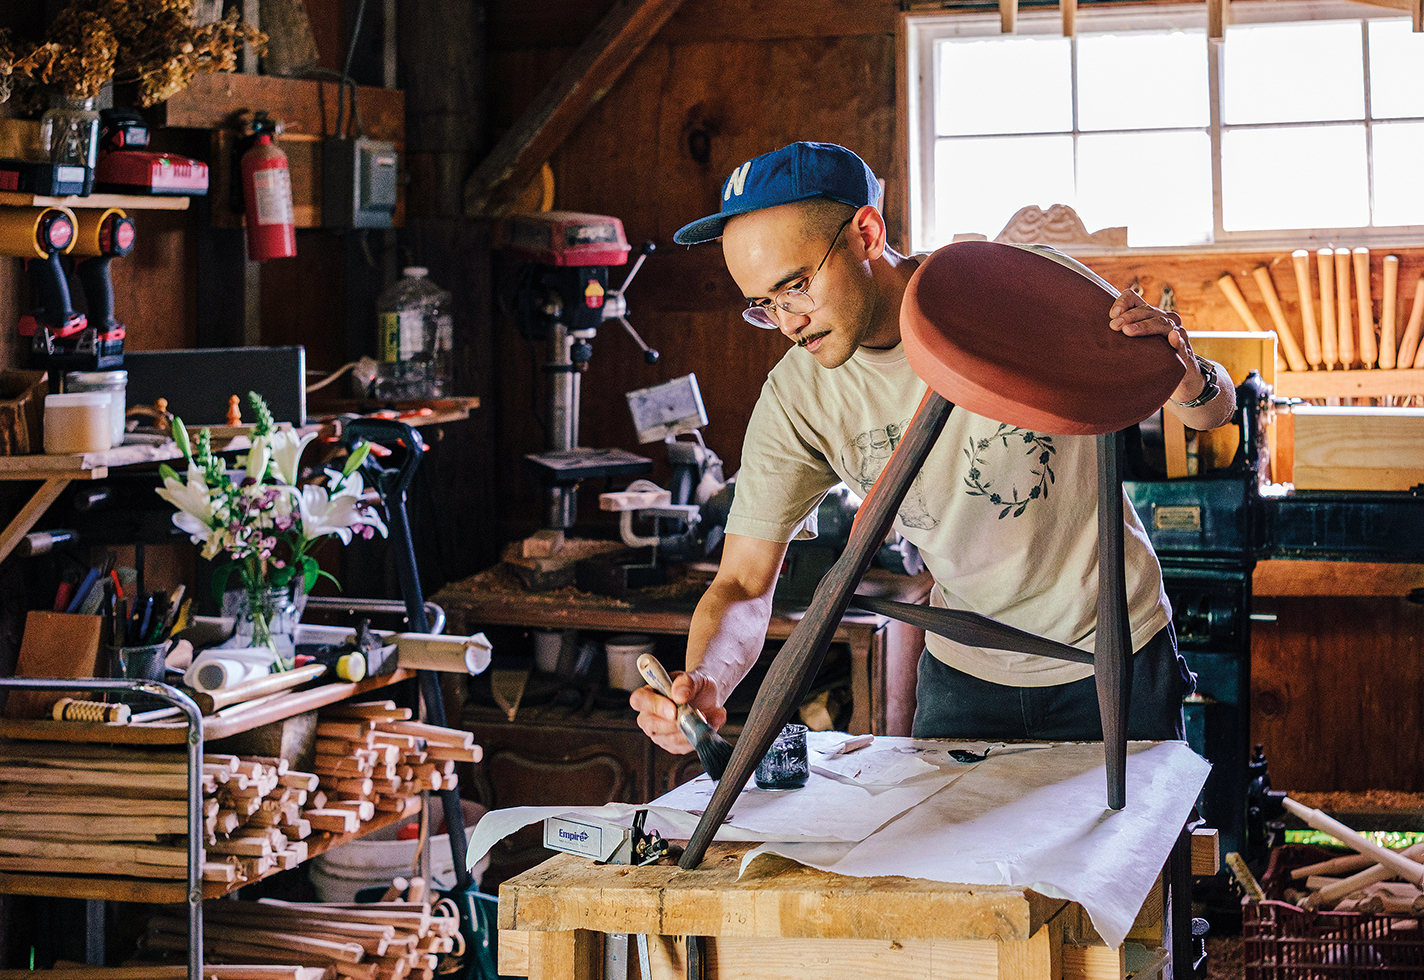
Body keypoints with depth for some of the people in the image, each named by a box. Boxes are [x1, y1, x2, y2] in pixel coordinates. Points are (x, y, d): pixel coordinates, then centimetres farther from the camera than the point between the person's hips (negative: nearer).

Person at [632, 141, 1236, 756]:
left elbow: (1215, 409, -10)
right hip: (965, 670, 2)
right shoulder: (795, 399, -15)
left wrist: (1189, 379, -36)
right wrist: (703, 681, -34)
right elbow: (742, 583, -12)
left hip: (1113, 650, -2)